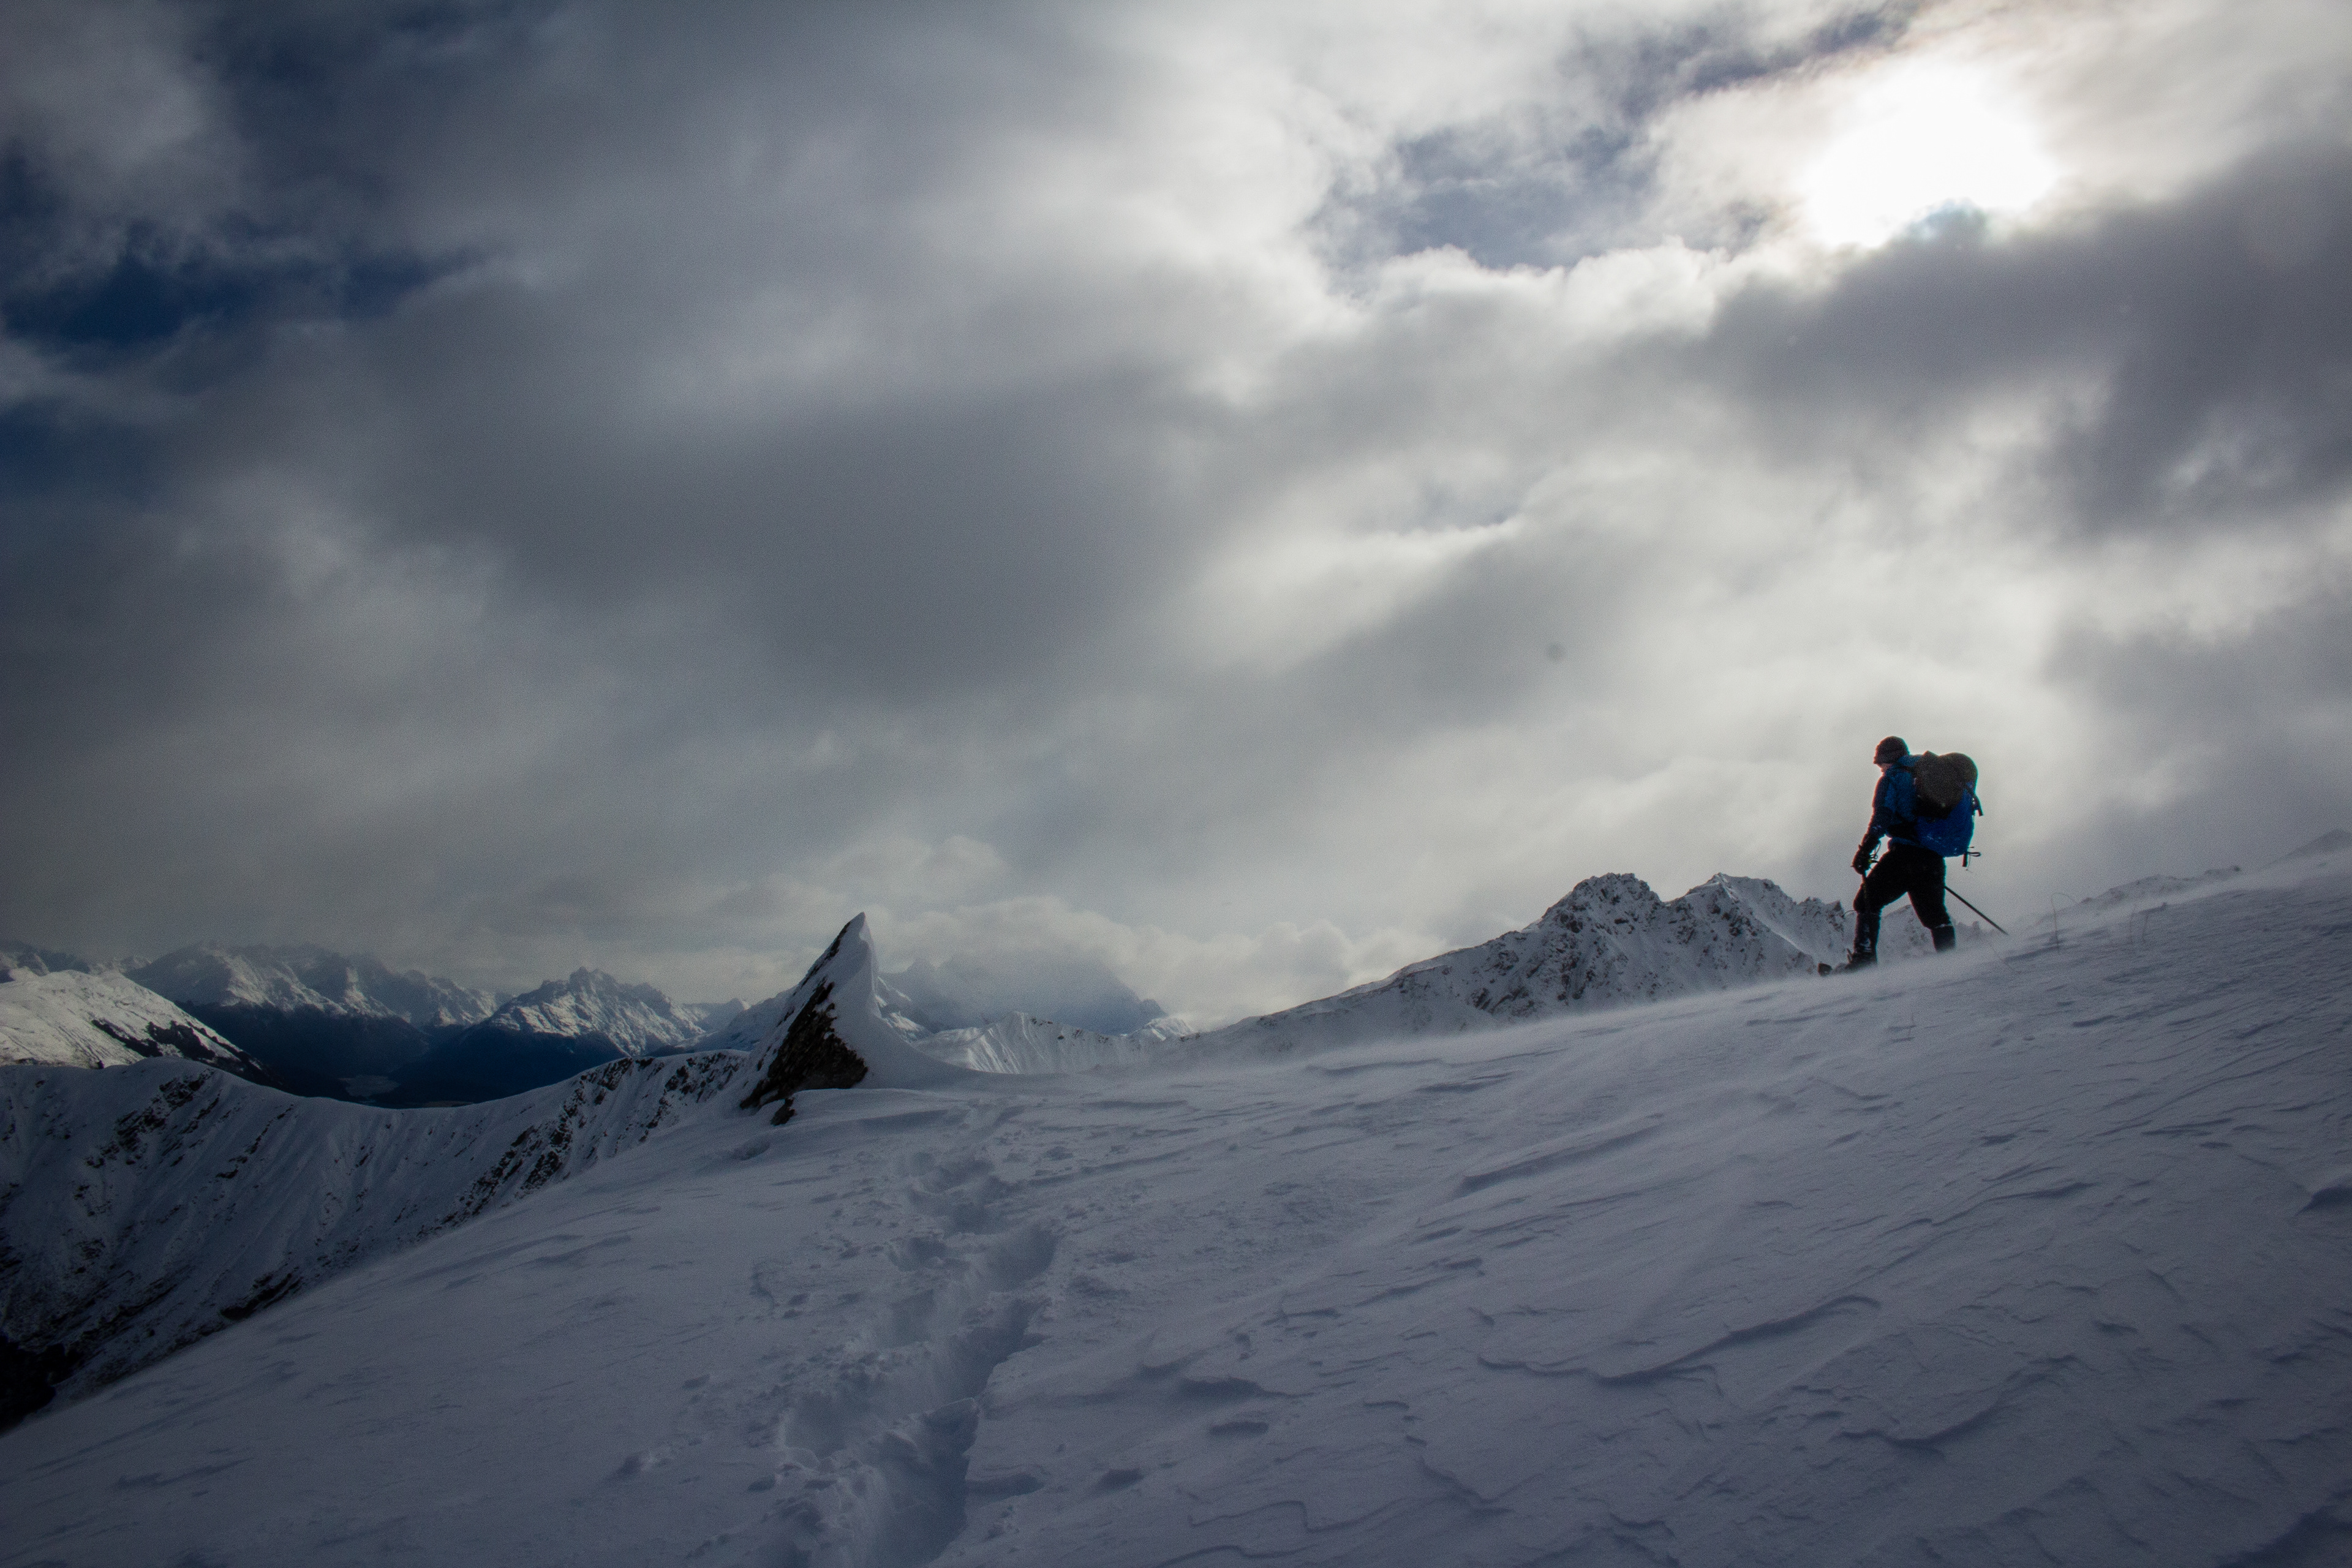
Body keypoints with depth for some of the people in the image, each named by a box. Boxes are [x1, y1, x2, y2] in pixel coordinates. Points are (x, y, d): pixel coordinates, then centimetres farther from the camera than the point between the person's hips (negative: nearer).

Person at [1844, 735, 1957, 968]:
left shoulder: (1892, 778, 1)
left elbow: (1882, 817, -12)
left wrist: (1865, 850, -14)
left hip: (1904, 854, -6)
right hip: (1934, 859, 6)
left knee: (1867, 901, 0)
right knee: (1934, 913, 20)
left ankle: (1864, 959, -12)